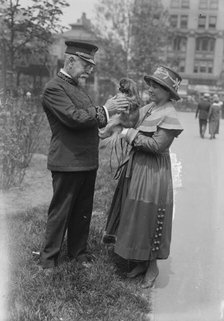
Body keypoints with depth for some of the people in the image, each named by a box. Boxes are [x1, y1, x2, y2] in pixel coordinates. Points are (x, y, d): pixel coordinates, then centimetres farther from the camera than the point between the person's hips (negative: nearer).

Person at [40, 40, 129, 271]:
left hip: (88, 162, 8)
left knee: (83, 211, 16)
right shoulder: (54, 88, -12)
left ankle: (78, 251, 31)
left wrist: (110, 110, 0)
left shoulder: (78, 87, 17)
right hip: (67, 163, -8)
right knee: (60, 212, 4)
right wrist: (105, 110, -15)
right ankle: (48, 258, 19)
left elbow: (91, 119, 18)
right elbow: (74, 118, -23)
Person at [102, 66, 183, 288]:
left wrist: (130, 134, -15)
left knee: (149, 218, 2)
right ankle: (140, 262, 31)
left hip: (152, 172, -8)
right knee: (133, 215, 15)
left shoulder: (169, 116, -16)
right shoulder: (147, 109, 8)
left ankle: (152, 268, 22)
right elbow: (130, 122, 11)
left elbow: (157, 145, -22)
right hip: (136, 167, 8)